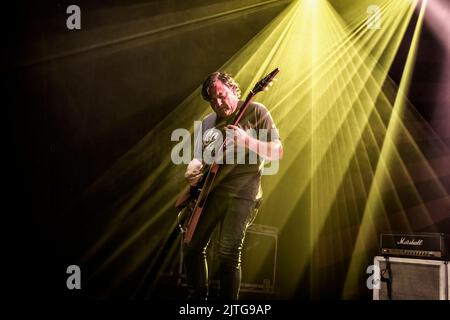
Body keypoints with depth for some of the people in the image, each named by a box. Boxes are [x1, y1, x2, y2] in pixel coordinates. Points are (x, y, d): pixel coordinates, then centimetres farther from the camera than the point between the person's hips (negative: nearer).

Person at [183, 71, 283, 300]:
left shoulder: (256, 112, -2)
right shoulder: (208, 122, 14)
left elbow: (278, 152, -7)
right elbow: (198, 158, 18)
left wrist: (245, 140, -22)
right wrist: (192, 173, -5)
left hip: (241, 193, -5)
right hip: (208, 191, 6)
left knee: (228, 254, -12)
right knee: (192, 247, 6)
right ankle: (198, 296, 23)